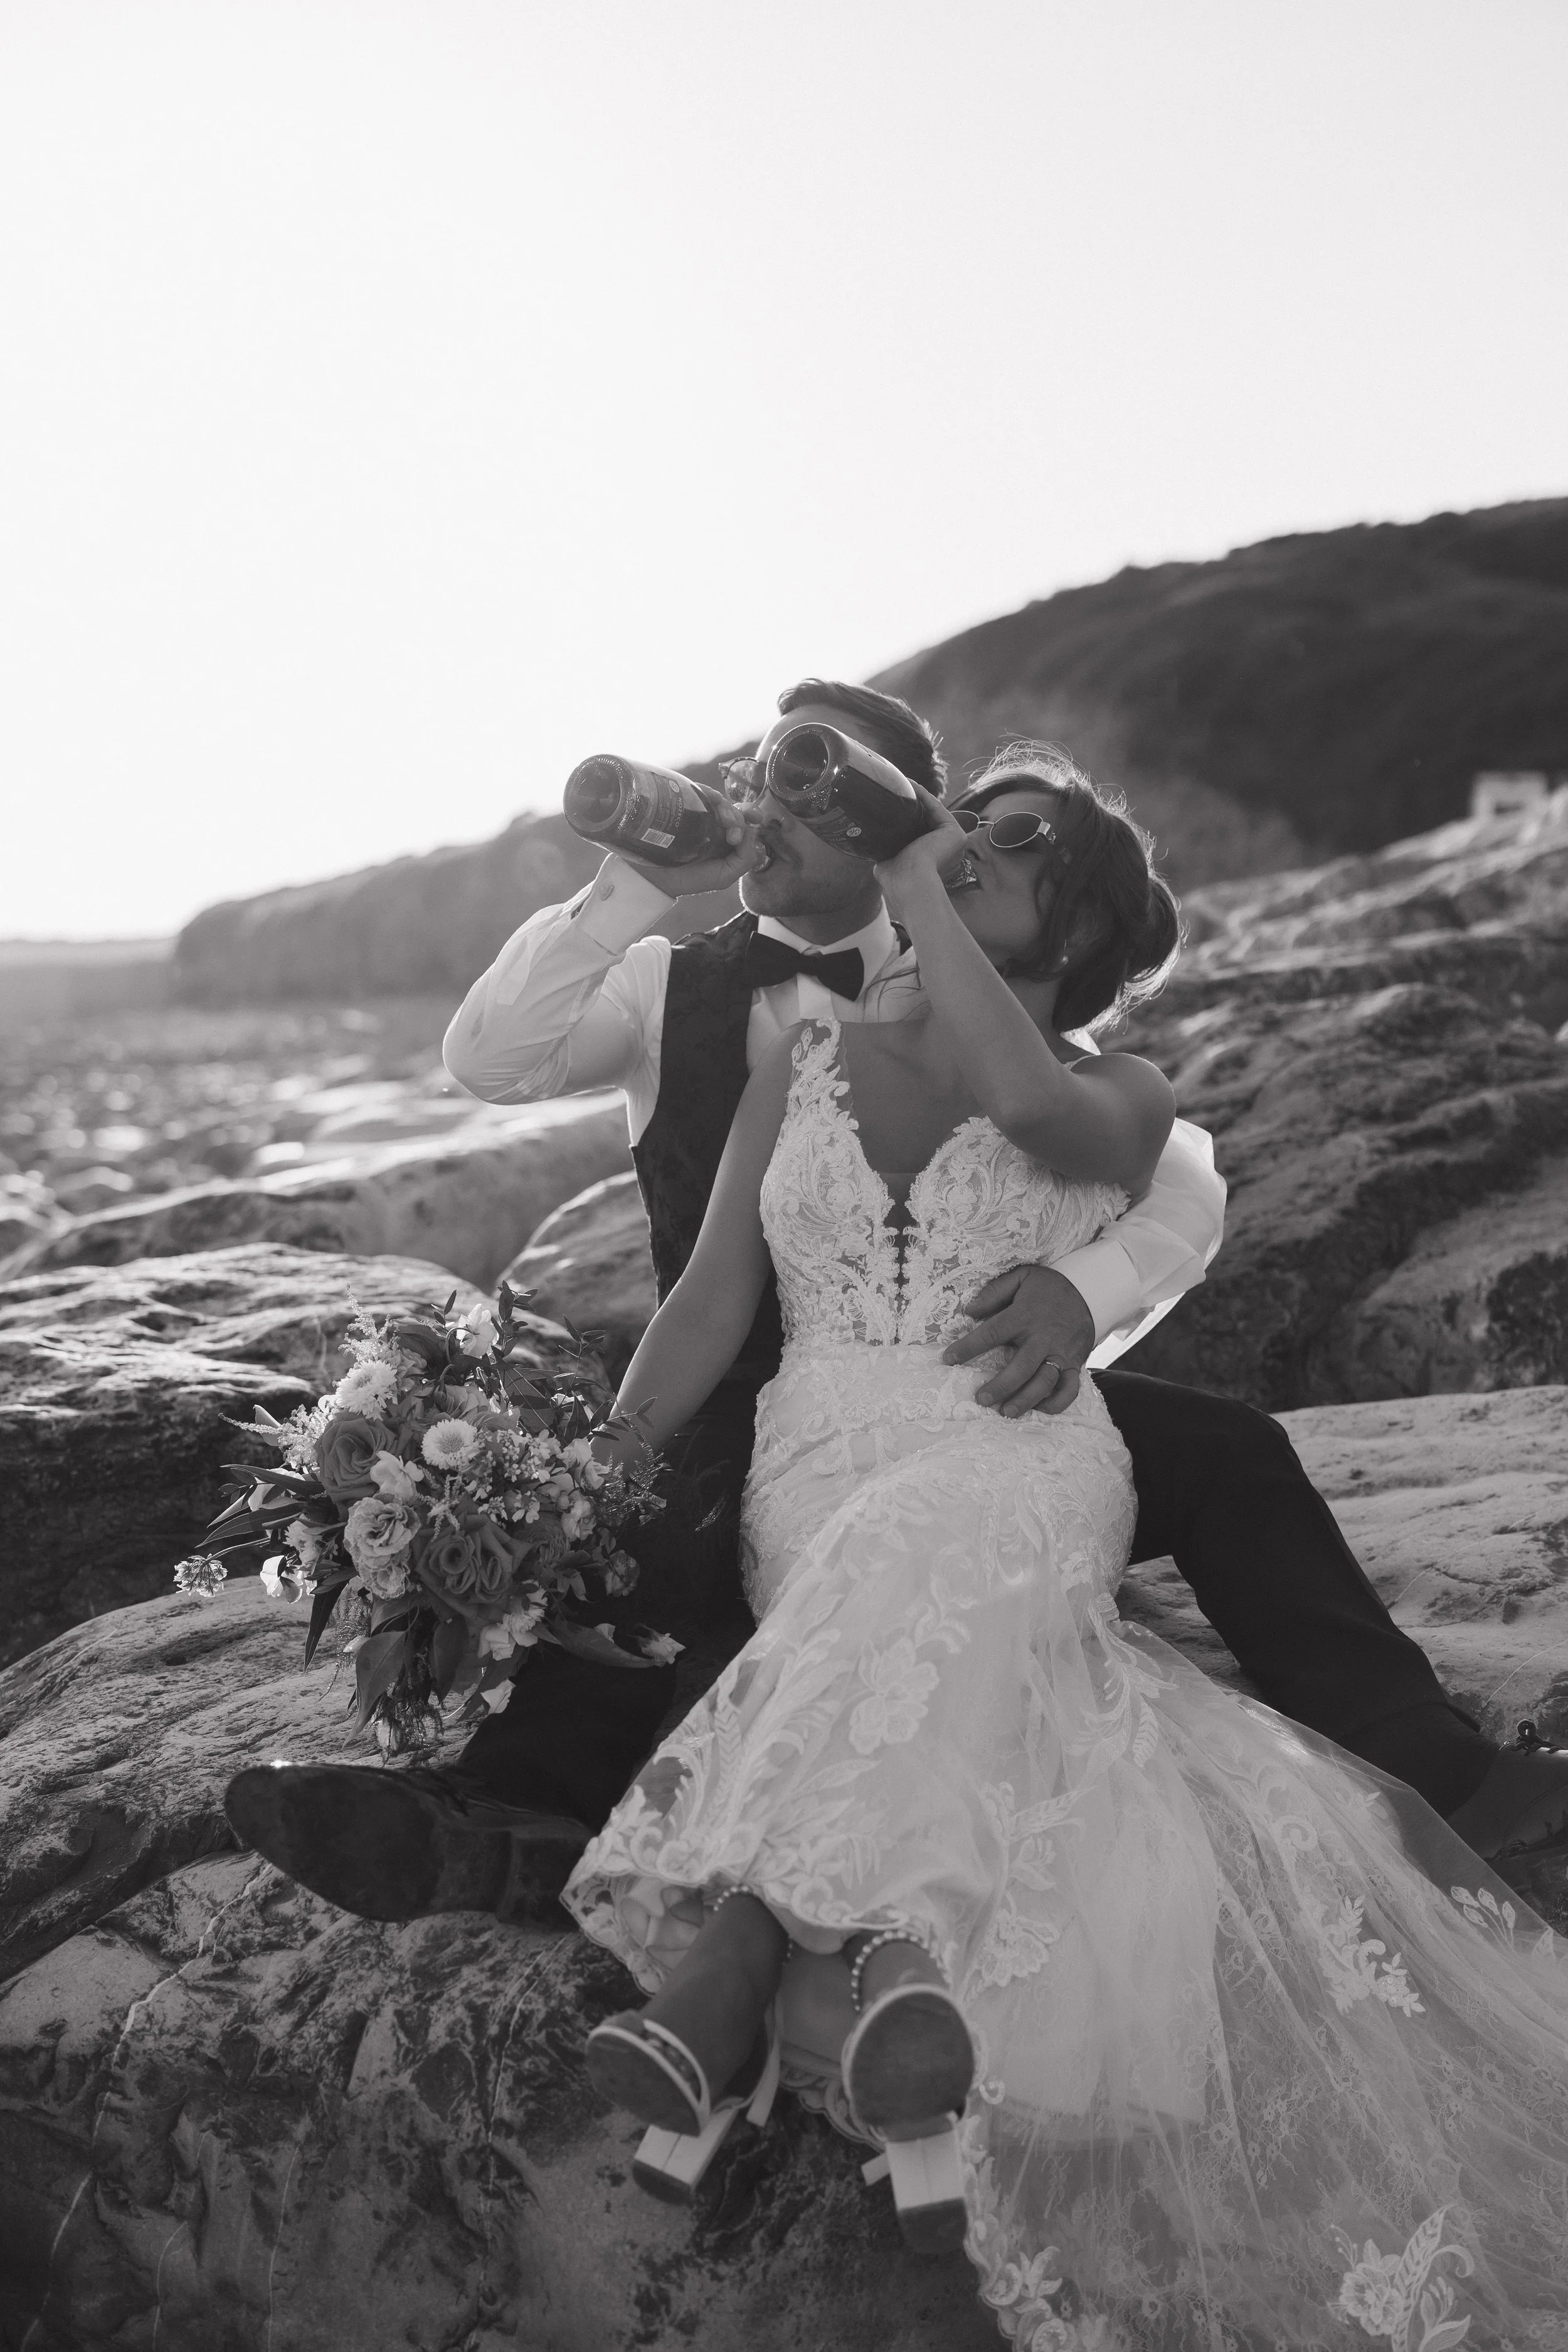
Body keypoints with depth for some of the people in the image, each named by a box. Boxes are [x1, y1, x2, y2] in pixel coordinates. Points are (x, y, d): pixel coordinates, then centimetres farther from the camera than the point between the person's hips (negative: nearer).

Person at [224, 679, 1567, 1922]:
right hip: (749, 1431, 0)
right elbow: (488, 1062, -13)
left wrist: (1086, 1291, -30)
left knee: (1230, 1457, -17)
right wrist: (637, 888, -20)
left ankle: (1431, 1774, -9)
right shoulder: (670, 989, 3)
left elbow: (1180, 1181, -7)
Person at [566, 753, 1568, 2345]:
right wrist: (614, 1451, -4)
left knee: (911, 1563, -36)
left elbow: (1026, 1099, -17)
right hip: (817, 1466, 3)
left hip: (1021, 1464, -3)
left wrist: (917, 894, -5)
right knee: (933, 1657, -30)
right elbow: (713, 1298, 12)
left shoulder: (1117, 1094, 10)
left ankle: (724, 1973, -40)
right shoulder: (806, 1062, 19)